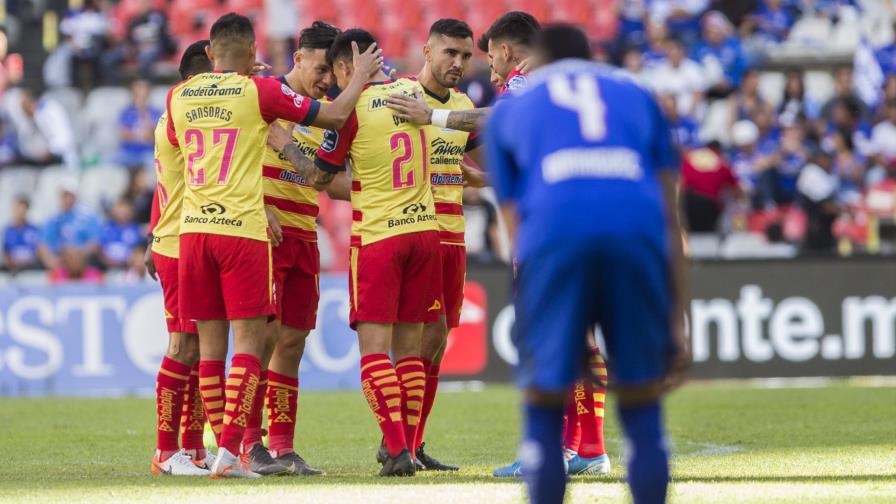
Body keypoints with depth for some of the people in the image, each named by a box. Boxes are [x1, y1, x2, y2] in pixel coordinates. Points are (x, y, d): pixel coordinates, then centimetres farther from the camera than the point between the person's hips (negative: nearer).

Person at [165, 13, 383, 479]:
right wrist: (362, 75, 17)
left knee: (210, 343, 8)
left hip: (193, 227, 5)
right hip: (242, 229, -5)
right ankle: (230, 450, -13)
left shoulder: (178, 96, 9)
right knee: (249, 340, -3)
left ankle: (230, 450, 10)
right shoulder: (259, 92, -5)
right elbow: (334, 116, 0)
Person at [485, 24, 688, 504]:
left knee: (544, 407, 12)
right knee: (643, 410, 13)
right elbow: (670, 218, 24)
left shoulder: (511, 108, 30)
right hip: (638, 226, 1)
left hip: (555, 225, -1)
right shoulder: (637, 96, 32)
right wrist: (678, 324, 22)